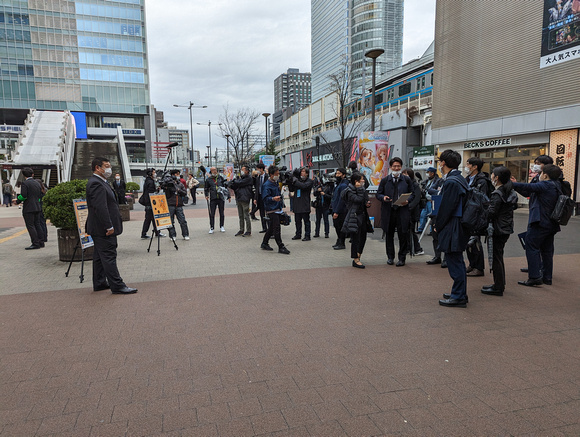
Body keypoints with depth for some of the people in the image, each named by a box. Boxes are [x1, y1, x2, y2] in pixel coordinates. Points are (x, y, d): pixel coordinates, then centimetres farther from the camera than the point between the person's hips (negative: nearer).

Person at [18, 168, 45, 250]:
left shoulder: (25, 183, -10)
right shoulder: (37, 182, 11)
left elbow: (23, 196, -17)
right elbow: (41, 194, 14)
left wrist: (18, 199, 2)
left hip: (28, 208, -7)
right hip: (37, 207, 7)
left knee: (30, 226, -4)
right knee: (37, 224, 13)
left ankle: (35, 243, -6)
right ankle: (41, 242, 15)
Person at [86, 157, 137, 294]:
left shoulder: (100, 182, 17)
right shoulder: (96, 183, -18)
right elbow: (100, 208, -25)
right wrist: (109, 227, -25)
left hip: (100, 230, 11)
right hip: (102, 228, -11)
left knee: (100, 256, 16)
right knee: (109, 256, -7)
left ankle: (99, 283, 26)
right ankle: (117, 286, -4)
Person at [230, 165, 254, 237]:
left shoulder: (249, 178, -7)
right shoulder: (240, 178, 19)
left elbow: (239, 183, -15)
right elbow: (235, 186, 14)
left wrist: (233, 181, 2)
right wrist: (230, 184, -6)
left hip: (245, 199, -8)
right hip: (239, 199, 8)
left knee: (246, 216, -4)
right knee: (241, 216, 12)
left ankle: (248, 231, 2)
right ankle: (241, 230, 20)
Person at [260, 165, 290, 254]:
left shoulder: (276, 182, 13)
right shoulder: (267, 185, -14)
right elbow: (265, 198, -22)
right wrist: (273, 199, -38)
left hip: (278, 209, 9)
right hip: (271, 210, -9)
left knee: (271, 228, 14)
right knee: (276, 229, -8)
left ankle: (264, 244, 25)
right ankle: (281, 247, -4)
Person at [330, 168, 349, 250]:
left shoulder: (343, 185, -16)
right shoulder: (339, 184, 15)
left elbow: (341, 199, -20)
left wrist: (336, 212, -21)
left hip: (340, 211, -10)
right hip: (336, 210, 10)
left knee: (340, 227, -2)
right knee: (337, 226, 15)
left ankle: (341, 244, 6)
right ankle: (339, 242, 25)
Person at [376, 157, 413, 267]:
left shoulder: (406, 179, 8)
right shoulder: (385, 180, 8)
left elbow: (412, 193, 11)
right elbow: (378, 194, 9)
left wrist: (407, 200, -9)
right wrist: (383, 198, -13)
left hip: (402, 211, -1)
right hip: (388, 211, 1)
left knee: (403, 235, 0)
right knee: (389, 235, 9)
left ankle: (402, 258, 12)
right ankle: (390, 257, 21)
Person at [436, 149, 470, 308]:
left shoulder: (451, 182, -18)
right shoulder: (461, 179, 12)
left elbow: (446, 208, -20)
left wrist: (438, 226, -6)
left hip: (452, 229, -10)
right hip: (460, 226, 10)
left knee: (454, 262, -2)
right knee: (457, 262, 18)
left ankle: (458, 296, 5)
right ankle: (460, 293, 28)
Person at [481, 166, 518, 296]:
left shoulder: (497, 194, -19)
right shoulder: (510, 191, 9)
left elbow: (491, 213, -23)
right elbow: (514, 206, 19)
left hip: (497, 230, -10)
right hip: (506, 228, 10)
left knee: (495, 258, -2)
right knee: (499, 257, 19)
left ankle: (498, 288, 5)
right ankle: (500, 284, 28)